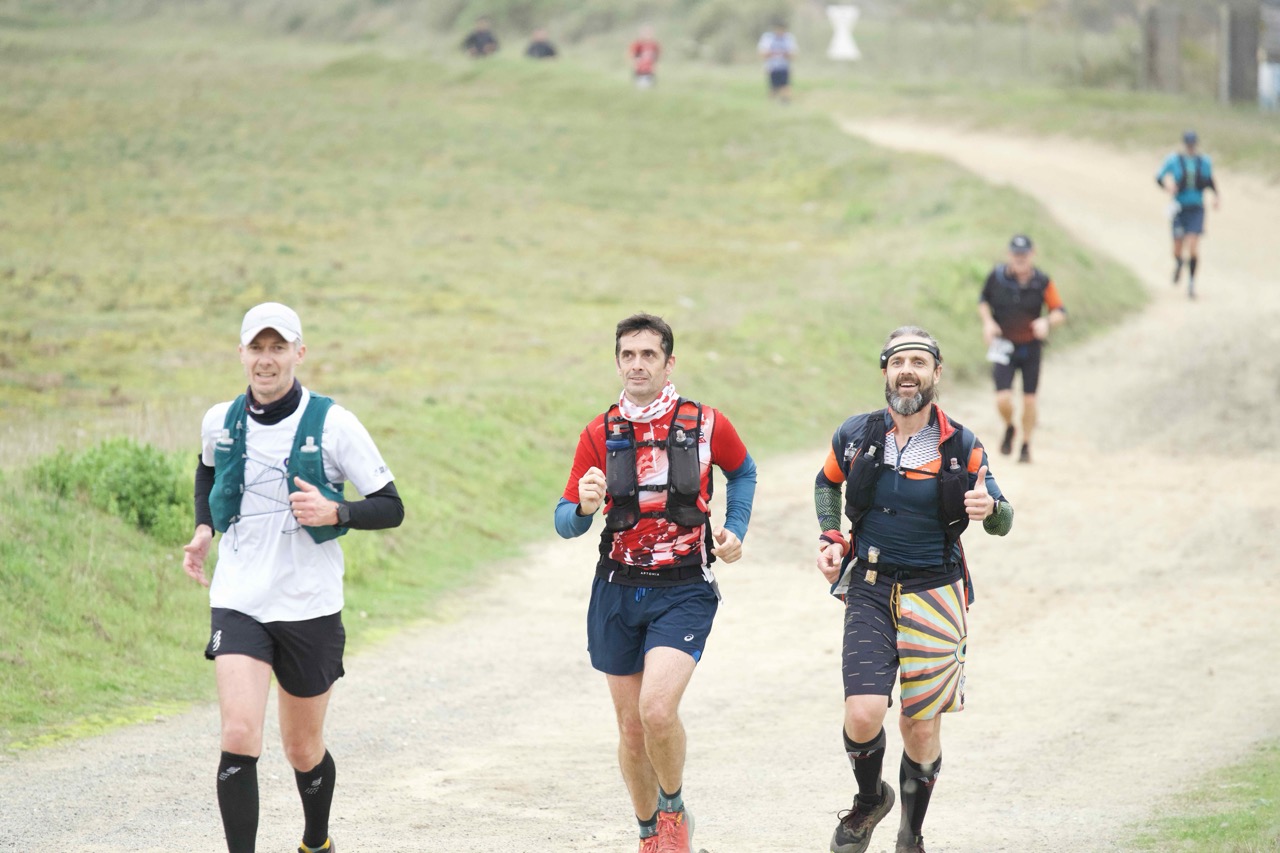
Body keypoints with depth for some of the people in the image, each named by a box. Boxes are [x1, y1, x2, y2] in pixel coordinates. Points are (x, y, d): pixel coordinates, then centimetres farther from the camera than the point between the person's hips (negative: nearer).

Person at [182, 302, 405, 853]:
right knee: (239, 738, -18)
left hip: (310, 606, -1)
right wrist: (203, 528, 11)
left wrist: (335, 512, -22)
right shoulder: (220, 422, 2)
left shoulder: (333, 425, -9)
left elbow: (391, 508, -4)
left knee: (304, 750, 13)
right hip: (238, 601, 1)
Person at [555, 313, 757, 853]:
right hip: (619, 590, 3)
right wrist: (584, 506, -21)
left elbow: (742, 471, 20)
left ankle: (673, 809, 5)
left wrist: (734, 530, 5)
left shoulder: (705, 425, -1)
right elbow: (565, 522, 2)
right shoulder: (599, 434, 2)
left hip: (684, 590, -3)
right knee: (631, 726, 7)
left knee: (657, 708, -21)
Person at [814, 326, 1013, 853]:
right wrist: (830, 538, 6)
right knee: (863, 715, -17)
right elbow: (827, 482, 21)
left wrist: (991, 508, -20)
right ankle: (869, 799, 16)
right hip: (870, 590, 0)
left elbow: (1003, 523, 4)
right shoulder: (857, 436, -1)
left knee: (922, 730, 2)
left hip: (934, 594, 0)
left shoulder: (960, 447, -4)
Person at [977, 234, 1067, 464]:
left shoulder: (1042, 282, -11)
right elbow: (983, 300, 7)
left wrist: (1047, 322, -30)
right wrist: (988, 322, -10)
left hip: (1031, 347, 0)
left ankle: (1026, 446, 27)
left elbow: (1060, 312, -8)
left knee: (1029, 399, 5)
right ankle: (1009, 429, 21)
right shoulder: (997, 276, -10)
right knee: (1003, 399, -13)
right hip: (1004, 347, 0)